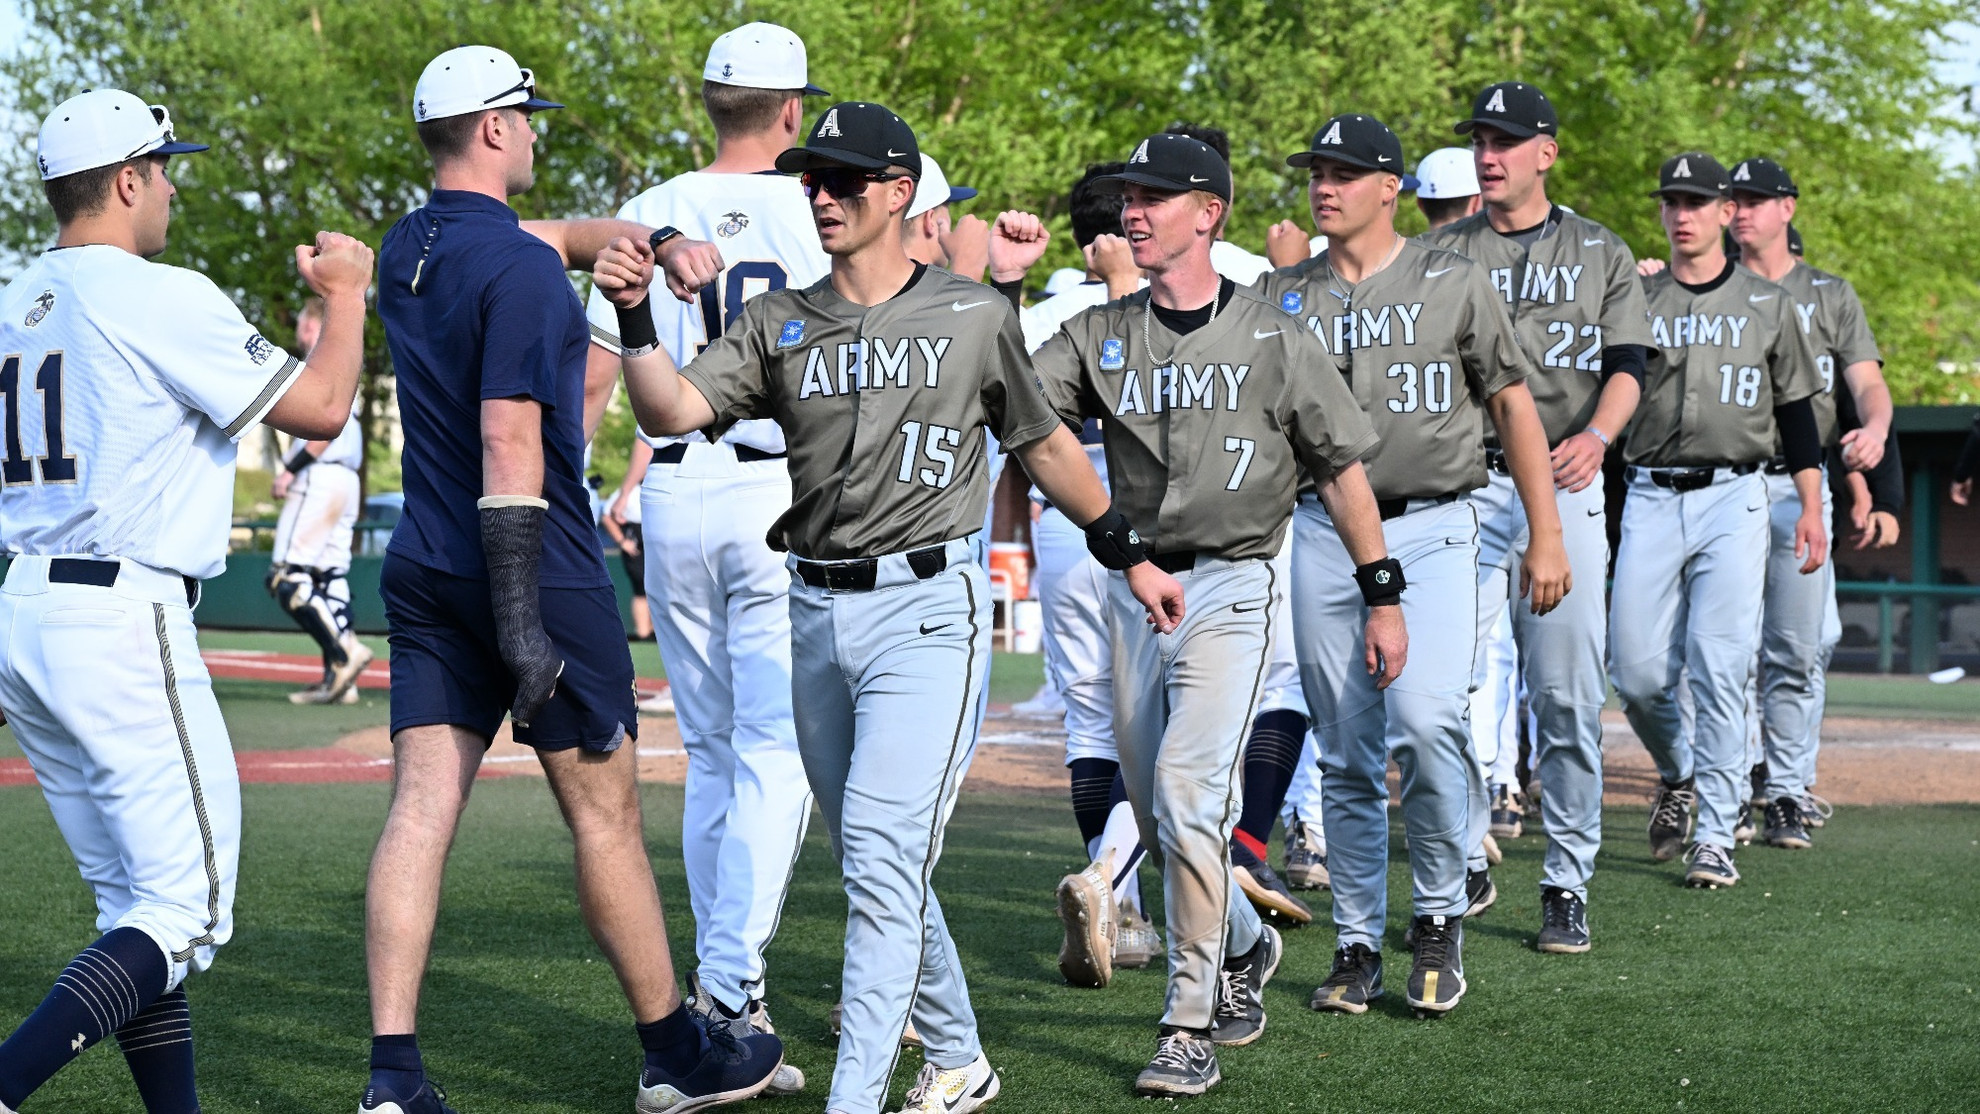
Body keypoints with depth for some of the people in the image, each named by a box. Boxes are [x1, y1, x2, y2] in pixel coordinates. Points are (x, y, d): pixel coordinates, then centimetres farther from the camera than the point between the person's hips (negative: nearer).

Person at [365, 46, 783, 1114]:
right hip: (538, 573, -7)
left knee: (422, 807, 1)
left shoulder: (406, 251, 9)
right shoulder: (519, 268, -16)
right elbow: (509, 443, -22)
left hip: (423, 574, 7)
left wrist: (656, 240, 29)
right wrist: (521, 620, -24)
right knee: (604, 813, 4)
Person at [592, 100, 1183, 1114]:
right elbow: (674, 412, -7)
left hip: (928, 610, -5)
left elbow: (1042, 443, 15)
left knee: (881, 855, -16)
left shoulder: (974, 317, 3)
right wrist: (634, 316, -24)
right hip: (819, 612, 5)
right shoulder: (779, 325, 7)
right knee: (873, 866, 13)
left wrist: (1129, 556, 20)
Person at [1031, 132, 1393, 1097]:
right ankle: (1243, 946, 39)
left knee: (1188, 794, -17)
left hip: (1232, 590, -5)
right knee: (1155, 811, 12)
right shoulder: (1099, 335, 7)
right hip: (1134, 585, 5)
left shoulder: (1272, 338, -1)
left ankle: (1191, 1032, -12)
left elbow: (1342, 469, 3)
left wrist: (1383, 598, 2)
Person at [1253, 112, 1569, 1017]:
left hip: (1432, 530, -3)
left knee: (1424, 721, -20)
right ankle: (1357, 944, 14)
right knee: (1346, 754, 6)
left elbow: (1512, 405, 5)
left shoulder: (1453, 283, 4)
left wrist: (1546, 536, 1)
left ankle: (1440, 919, -1)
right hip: (1323, 531, 3)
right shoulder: (1282, 294, 11)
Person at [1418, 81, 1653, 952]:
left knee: (1567, 694, -2)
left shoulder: (1600, 253, 12)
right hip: (1462, 483, 0)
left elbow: (1627, 365, 2)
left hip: (1566, 487, 0)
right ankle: (1463, 862, 6)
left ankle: (1566, 883, 4)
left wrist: (1597, 434, -18)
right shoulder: (1440, 253, 12)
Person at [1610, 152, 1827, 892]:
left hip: (1731, 498, -1)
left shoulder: (1766, 304, 9)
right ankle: (1678, 773, 27)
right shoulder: (1633, 301, 10)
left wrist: (1811, 508, 6)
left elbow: (1795, 411, 12)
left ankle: (1716, 836, -6)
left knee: (1717, 666, -10)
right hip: (1651, 498, 1)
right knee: (1636, 670, -3)